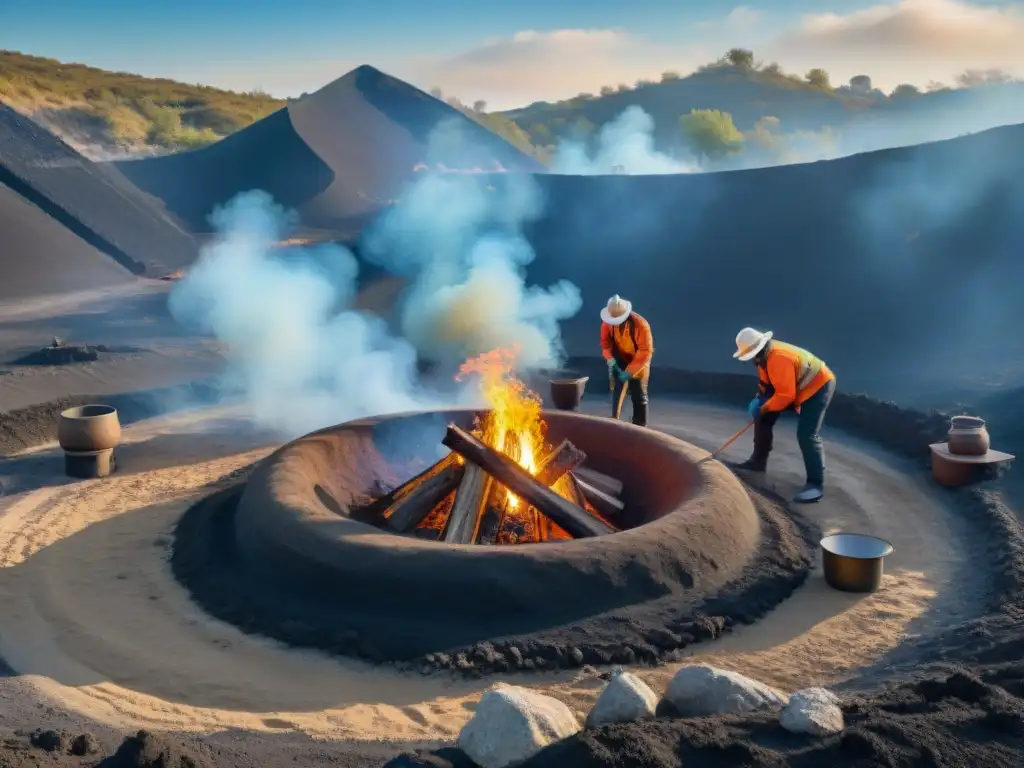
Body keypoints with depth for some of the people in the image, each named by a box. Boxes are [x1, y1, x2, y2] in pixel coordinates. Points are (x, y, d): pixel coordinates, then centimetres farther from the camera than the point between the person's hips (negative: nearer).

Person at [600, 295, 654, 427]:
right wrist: (610, 359, -16)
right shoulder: (608, 322, -16)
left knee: (638, 396, 2)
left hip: (637, 364, -4)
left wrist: (630, 371, -29)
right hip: (619, 363, 4)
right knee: (616, 392, 10)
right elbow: (605, 341, -1)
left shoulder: (641, 324, -30)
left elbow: (645, 352, -27)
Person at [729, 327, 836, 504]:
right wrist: (759, 399, -8)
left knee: (806, 435, -21)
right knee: (764, 416, 10)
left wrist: (763, 408, -20)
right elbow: (767, 382, 9)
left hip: (818, 386, -10)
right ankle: (758, 461, 22)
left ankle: (816, 484, -15)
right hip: (797, 387, 10)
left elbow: (786, 395, -31)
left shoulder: (779, 359, -34)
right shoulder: (766, 354, -4)